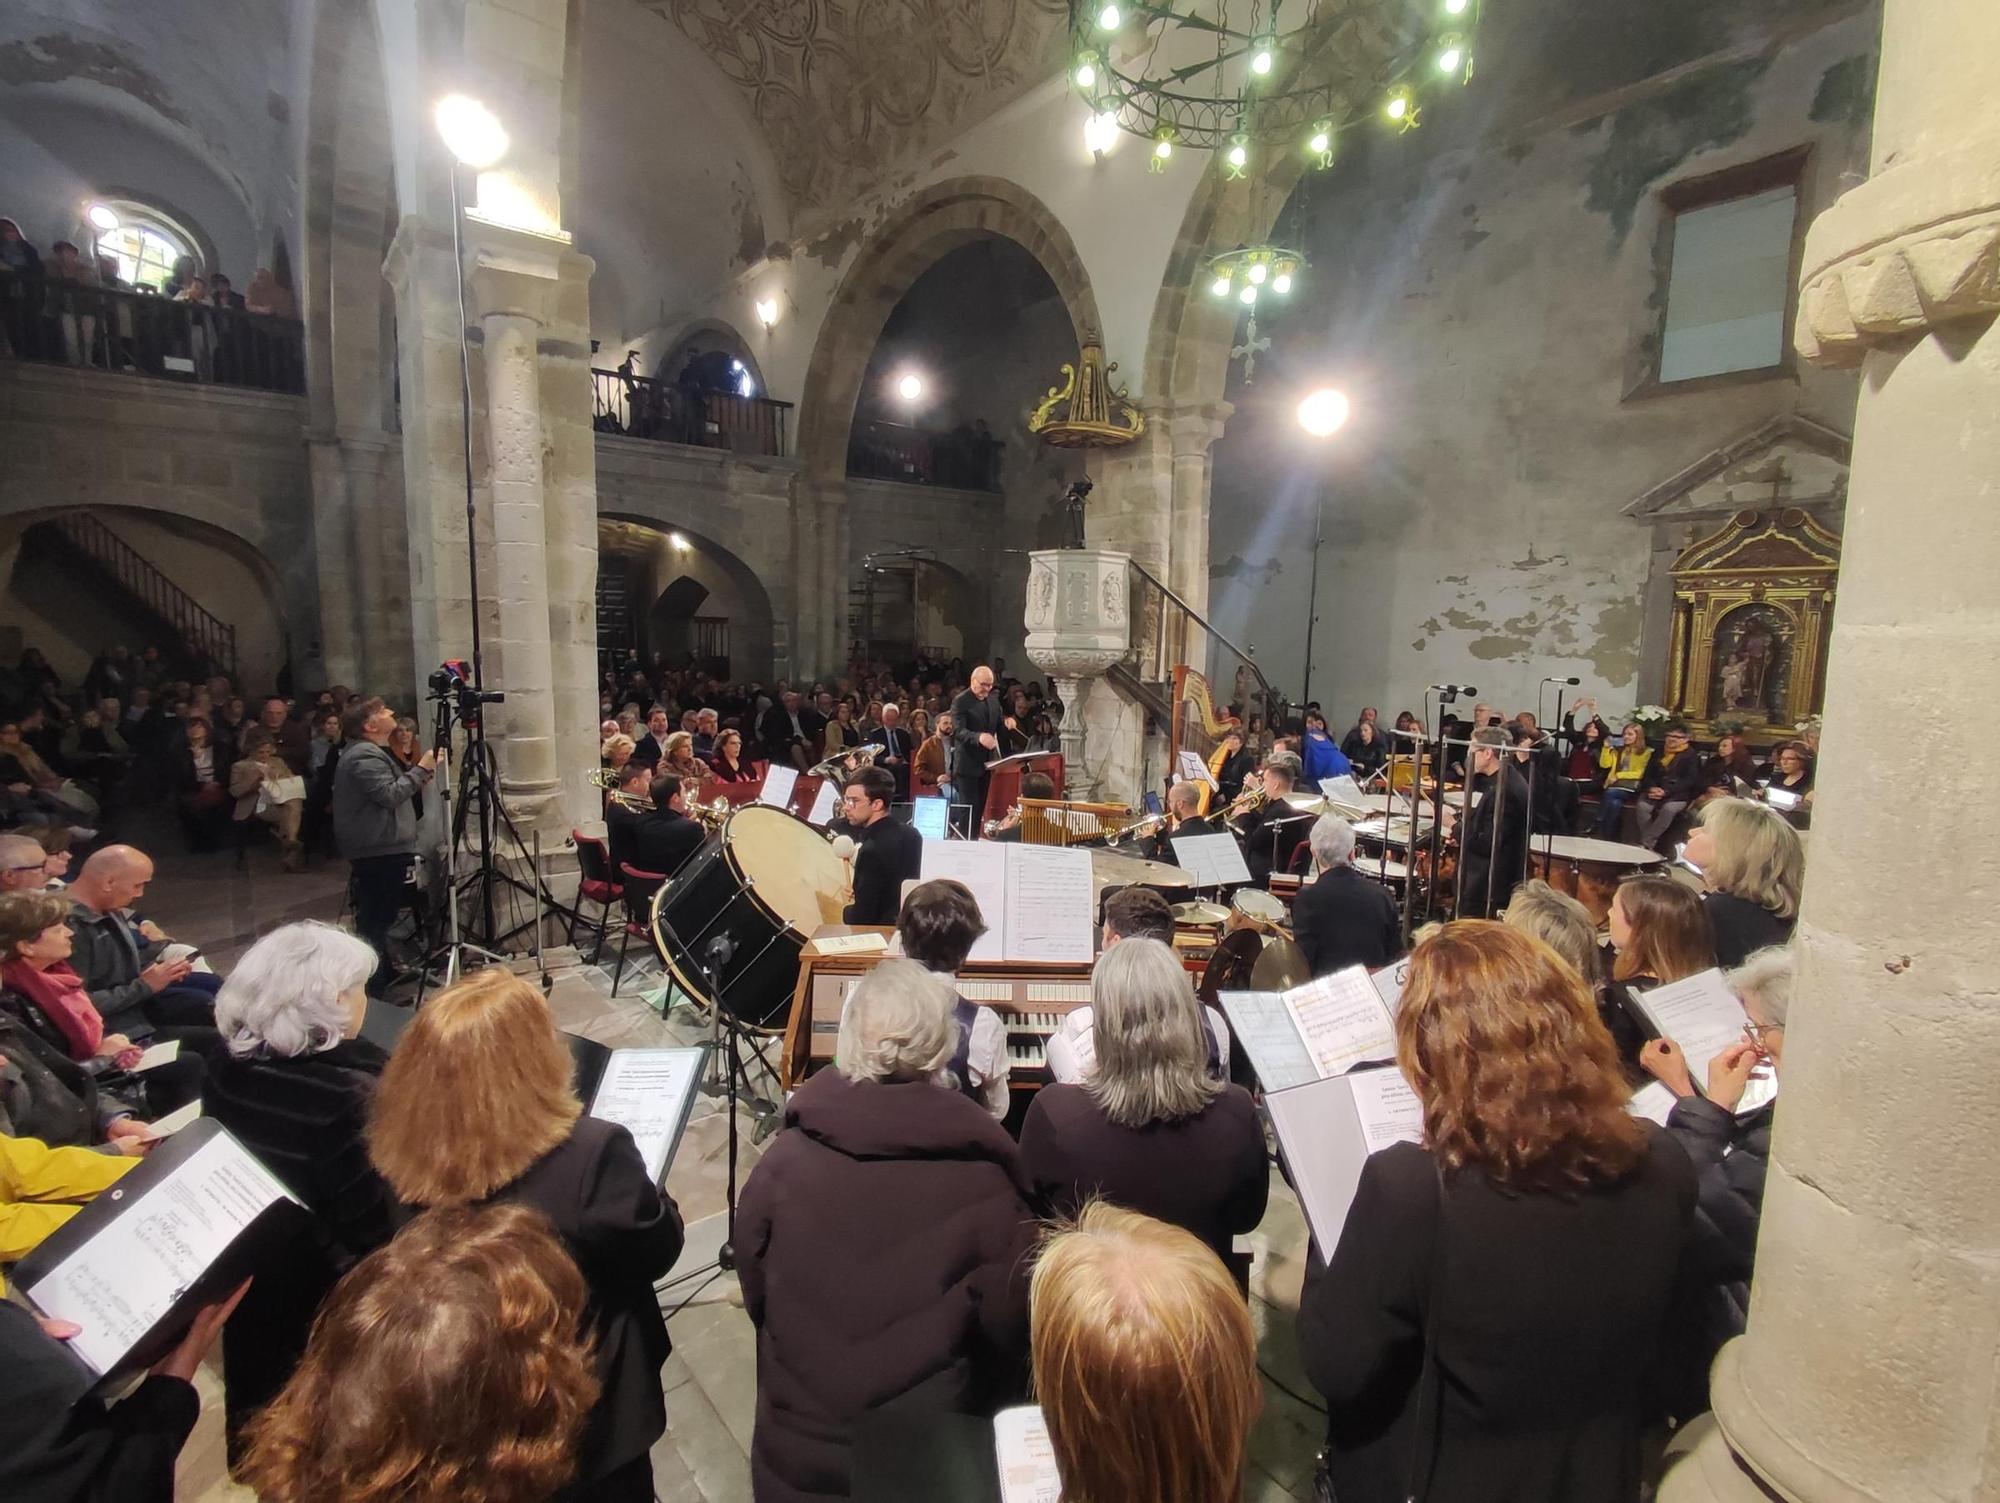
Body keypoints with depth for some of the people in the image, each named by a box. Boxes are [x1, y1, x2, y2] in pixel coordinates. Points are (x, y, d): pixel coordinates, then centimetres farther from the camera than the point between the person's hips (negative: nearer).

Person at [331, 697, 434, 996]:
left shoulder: (370, 752, 19)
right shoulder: (364, 756, -16)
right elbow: (390, 795, -24)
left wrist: (418, 778, 14)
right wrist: (421, 769, -18)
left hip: (382, 848, 11)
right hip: (379, 850, -11)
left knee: (379, 916, 18)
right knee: (376, 918, -7)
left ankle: (383, 974, 28)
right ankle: (374, 985, -3)